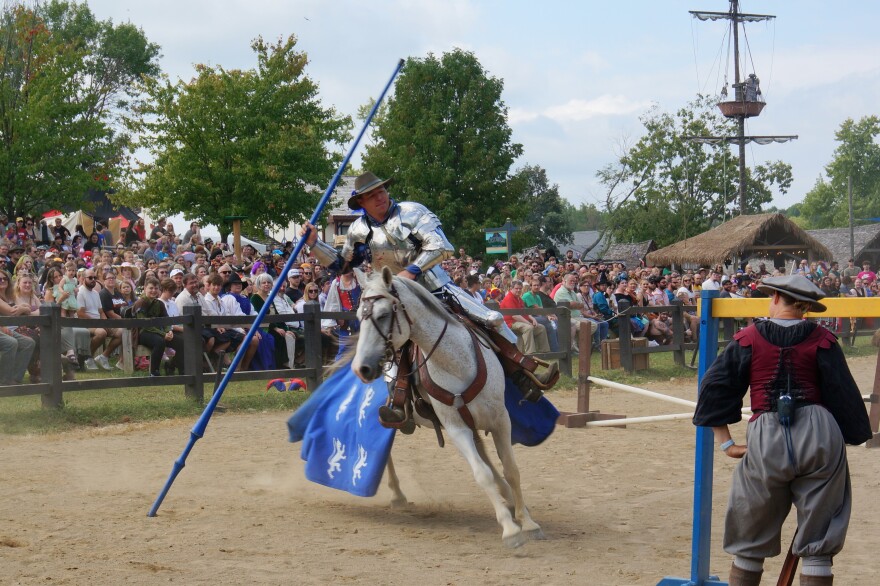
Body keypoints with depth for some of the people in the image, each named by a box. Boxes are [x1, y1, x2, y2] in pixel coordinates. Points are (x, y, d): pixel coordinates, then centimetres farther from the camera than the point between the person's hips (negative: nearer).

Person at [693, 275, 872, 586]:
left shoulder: (749, 338, 4)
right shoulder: (822, 340, 4)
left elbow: (715, 387, 2)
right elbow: (843, 395, 3)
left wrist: (725, 442, 6)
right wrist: (849, 436, 13)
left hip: (767, 442, 0)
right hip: (821, 437, 0)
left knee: (750, 539, 14)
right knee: (818, 543, 6)